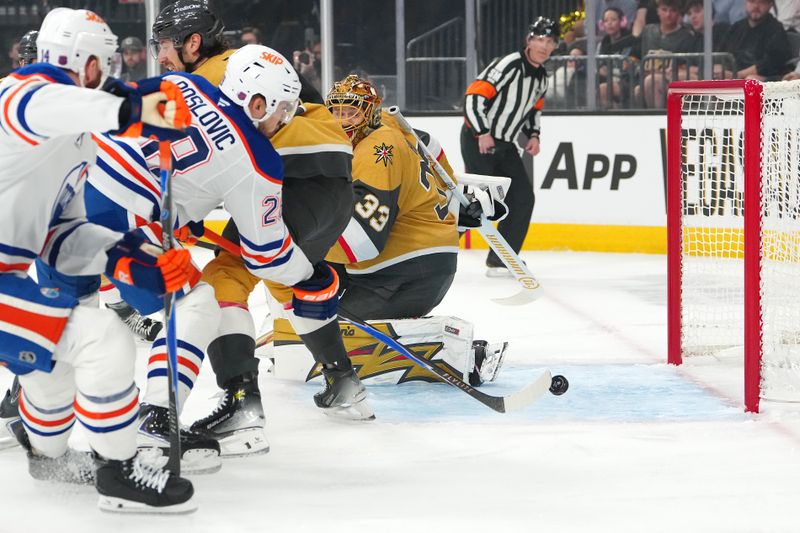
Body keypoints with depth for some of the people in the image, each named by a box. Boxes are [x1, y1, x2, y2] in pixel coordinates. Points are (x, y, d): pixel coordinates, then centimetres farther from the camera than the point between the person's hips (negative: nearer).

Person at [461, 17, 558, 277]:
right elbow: (474, 96, -24)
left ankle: (501, 260, 10)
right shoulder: (509, 65, -19)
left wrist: (533, 134, 9)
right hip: (477, 140, -9)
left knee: (523, 197, 2)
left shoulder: (541, 77, 9)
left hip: (504, 145, 9)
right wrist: (482, 134, -26)